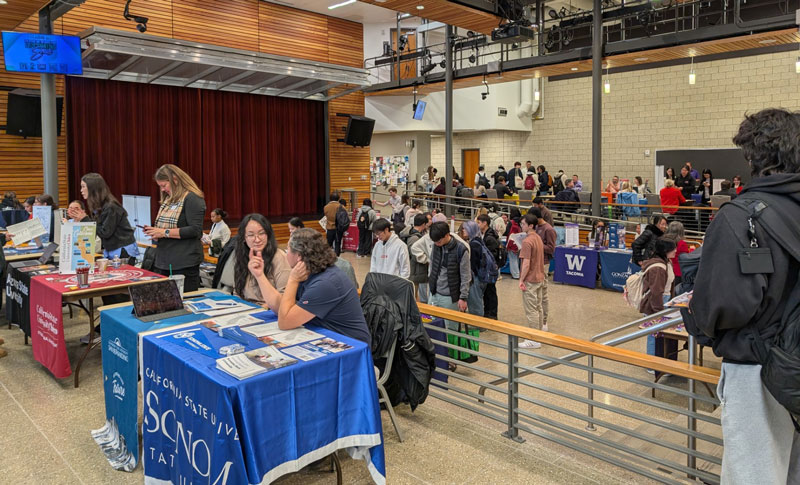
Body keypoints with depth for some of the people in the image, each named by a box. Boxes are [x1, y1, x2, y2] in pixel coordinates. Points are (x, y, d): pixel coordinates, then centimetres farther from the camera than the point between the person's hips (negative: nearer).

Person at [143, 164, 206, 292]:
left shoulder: (192, 199, -9)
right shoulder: (167, 199, 18)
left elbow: (195, 230, -18)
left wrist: (165, 232, -18)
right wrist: (154, 231, 8)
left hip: (184, 262, -8)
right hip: (163, 261, 8)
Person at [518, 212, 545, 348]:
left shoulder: (527, 241, -20)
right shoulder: (538, 238, 9)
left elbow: (526, 263, -22)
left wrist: (521, 280, -17)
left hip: (530, 280, -9)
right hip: (539, 277, 9)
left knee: (531, 310, -2)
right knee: (538, 307, 16)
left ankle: (534, 340, 4)